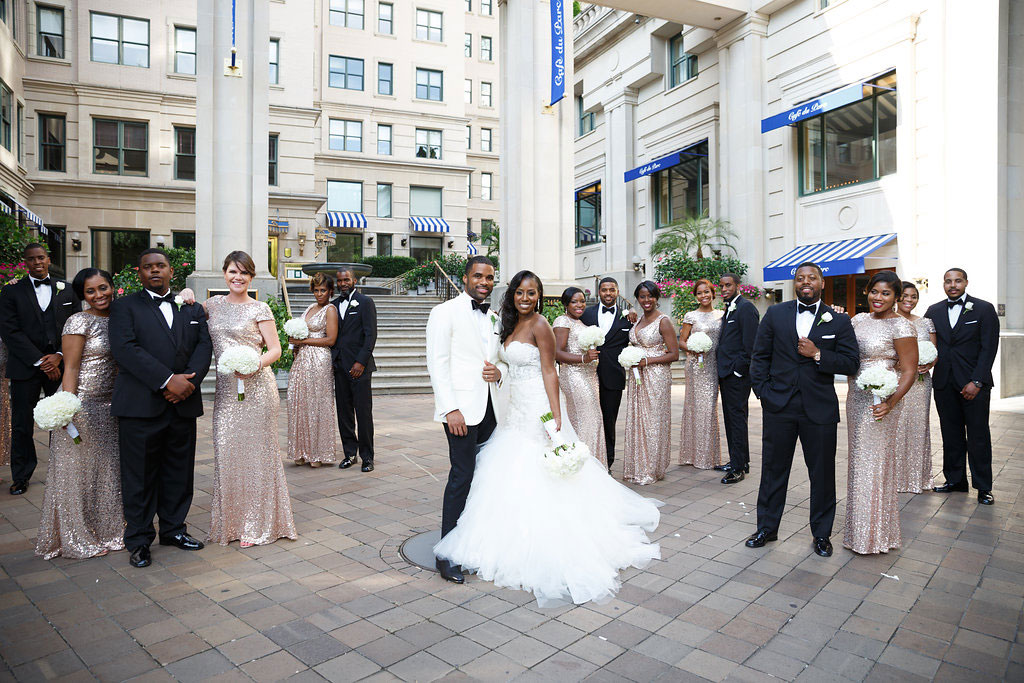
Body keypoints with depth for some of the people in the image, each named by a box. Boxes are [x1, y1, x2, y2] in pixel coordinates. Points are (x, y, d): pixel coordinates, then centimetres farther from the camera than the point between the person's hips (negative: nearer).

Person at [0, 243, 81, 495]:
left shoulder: (67, 290, 10)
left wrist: (59, 356, -8)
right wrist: (39, 361, -11)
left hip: (59, 365, 1)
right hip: (25, 368, 0)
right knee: (22, 425, 6)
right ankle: (21, 477, 19)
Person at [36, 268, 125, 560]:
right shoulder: (79, 322, -10)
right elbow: (71, 369, -13)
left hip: (108, 407, 7)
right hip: (82, 406, -6)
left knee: (106, 470, 14)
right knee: (78, 471, 6)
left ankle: (105, 531, 28)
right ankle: (78, 539, 19)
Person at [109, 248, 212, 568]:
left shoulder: (192, 308, 15)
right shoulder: (125, 306, 4)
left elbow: (204, 346, 5)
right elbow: (124, 348, -10)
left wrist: (189, 380, -13)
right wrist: (167, 381, -18)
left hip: (183, 405, 3)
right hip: (140, 406, -3)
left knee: (179, 472, 11)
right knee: (140, 476, 4)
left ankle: (173, 528, 27)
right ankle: (139, 540, 18)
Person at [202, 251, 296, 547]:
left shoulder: (259, 309, -2)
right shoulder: (214, 304, 11)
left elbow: (275, 349, -3)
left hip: (256, 387, -4)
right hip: (225, 388, 5)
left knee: (256, 450, 2)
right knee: (227, 450, 7)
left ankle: (257, 523, 14)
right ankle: (231, 520, 22)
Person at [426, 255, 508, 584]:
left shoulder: (495, 317, 17)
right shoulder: (445, 312, -2)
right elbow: (437, 363, -8)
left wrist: (499, 370, -1)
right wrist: (450, 409, -16)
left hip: (490, 407, 7)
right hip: (462, 408, -6)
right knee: (462, 476, -8)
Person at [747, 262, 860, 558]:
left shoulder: (839, 320, 3)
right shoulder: (775, 314, 5)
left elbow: (851, 363, -1)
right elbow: (759, 356, 6)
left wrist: (818, 355, -16)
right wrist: (762, 391, -3)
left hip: (820, 409, 0)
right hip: (779, 406, 1)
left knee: (822, 474, 9)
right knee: (773, 469, 10)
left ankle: (821, 533, 28)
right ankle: (767, 528, 26)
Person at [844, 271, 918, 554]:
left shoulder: (901, 326, -11)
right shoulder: (859, 319, 8)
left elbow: (910, 371, -13)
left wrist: (890, 403, -24)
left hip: (879, 400, -7)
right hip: (856, 398, 7)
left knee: (874, 460, 0)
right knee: (858, 458, 14)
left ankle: (876, 533, 16)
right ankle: (859, 526, 28)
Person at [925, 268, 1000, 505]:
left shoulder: (984, 309, -1)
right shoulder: (934, 311, 9)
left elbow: (989, 348, -6)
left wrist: (977, 381, -12)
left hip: (974, 383, -3)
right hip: (944, 383, 3)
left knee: (978, 436, 3)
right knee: (951, 435, 9)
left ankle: (983, 487, 13)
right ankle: (955, 480, 21)